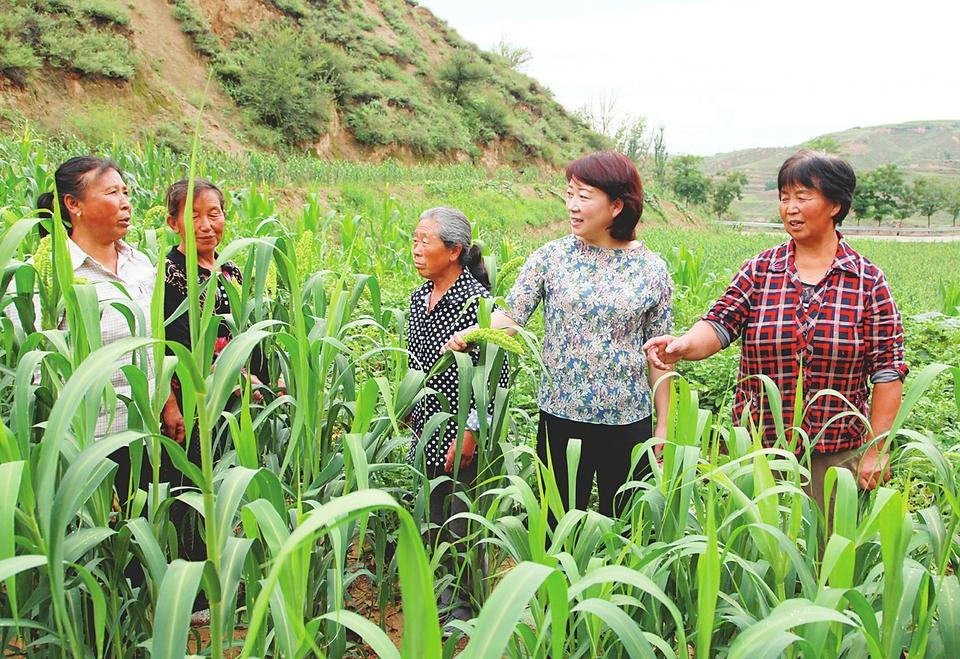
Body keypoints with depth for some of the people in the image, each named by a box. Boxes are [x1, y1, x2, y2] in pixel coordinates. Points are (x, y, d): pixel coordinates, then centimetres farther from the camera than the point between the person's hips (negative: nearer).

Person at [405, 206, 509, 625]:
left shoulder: (477, 301, -18)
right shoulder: (419, 298, 5)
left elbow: (497, 375, -17)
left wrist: (470, 432, -20)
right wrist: (410, 409, 16)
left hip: (463, 435, -7)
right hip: (426, 430, 7)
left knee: (462, 526, 5)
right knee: (434, 519, 18)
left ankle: (465, 606, 25)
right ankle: (444, 593, 37)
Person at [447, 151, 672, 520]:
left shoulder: (651, 270, -2)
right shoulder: (551, 257, -2)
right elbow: (510, 315, -7)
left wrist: (662, 426, 4)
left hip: (629, 422, 0)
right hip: (561, 418, 0)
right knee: (558, 525, 11)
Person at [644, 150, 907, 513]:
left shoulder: (868, 280, -4)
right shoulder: (759, 270, 1)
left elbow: (887, 368, -4)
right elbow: (722, 323, -11)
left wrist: (876, 449, -6)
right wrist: (685, 345, -33)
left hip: (837, 454, -1)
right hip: (759, 448, 1)